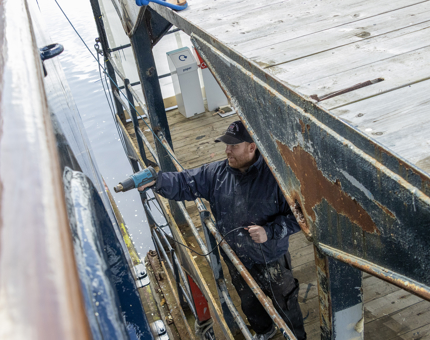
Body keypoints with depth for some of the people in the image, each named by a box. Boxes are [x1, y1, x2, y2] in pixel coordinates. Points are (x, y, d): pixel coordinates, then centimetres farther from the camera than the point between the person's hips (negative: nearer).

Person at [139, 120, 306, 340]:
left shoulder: (274, 176, -25)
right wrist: (157, 180, -30)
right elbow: (185, 183, -12)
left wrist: (269, 231, -32)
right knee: (249, 304, 31)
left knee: (285, 306, 20)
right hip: (236, 262, 5)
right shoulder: (216, 174, -12)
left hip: (271, 263, -5)